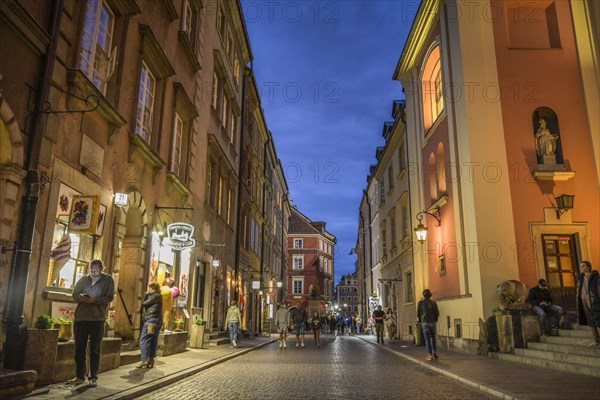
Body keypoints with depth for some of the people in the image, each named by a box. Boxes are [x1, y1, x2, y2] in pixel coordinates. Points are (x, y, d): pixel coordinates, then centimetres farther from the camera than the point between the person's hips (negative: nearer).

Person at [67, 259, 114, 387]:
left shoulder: (107, 279, 4)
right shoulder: (83, 279, 14)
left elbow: (109, 297, -5)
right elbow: (74, 294, 8)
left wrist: (95, 299, -21)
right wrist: (80, 297, -15)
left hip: (97, 319, -3)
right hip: (80, 317, 3)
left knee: (95, 350, 4)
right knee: (79, 348, 7)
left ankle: (93, 377, 11)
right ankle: (80, 376, 18)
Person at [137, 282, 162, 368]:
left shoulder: (155, 296, -10)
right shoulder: (158, 296, 20)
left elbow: (144, 303, -10)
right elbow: (148, 305, 19)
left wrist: (146, 294, 1)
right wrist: (147, 295, 12)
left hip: (151, 319, -10)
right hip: (157, 319, 10)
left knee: (144, 340, -8)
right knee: (153, 340, 9)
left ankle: (144, 360, -9)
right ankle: (151, 360, 10)